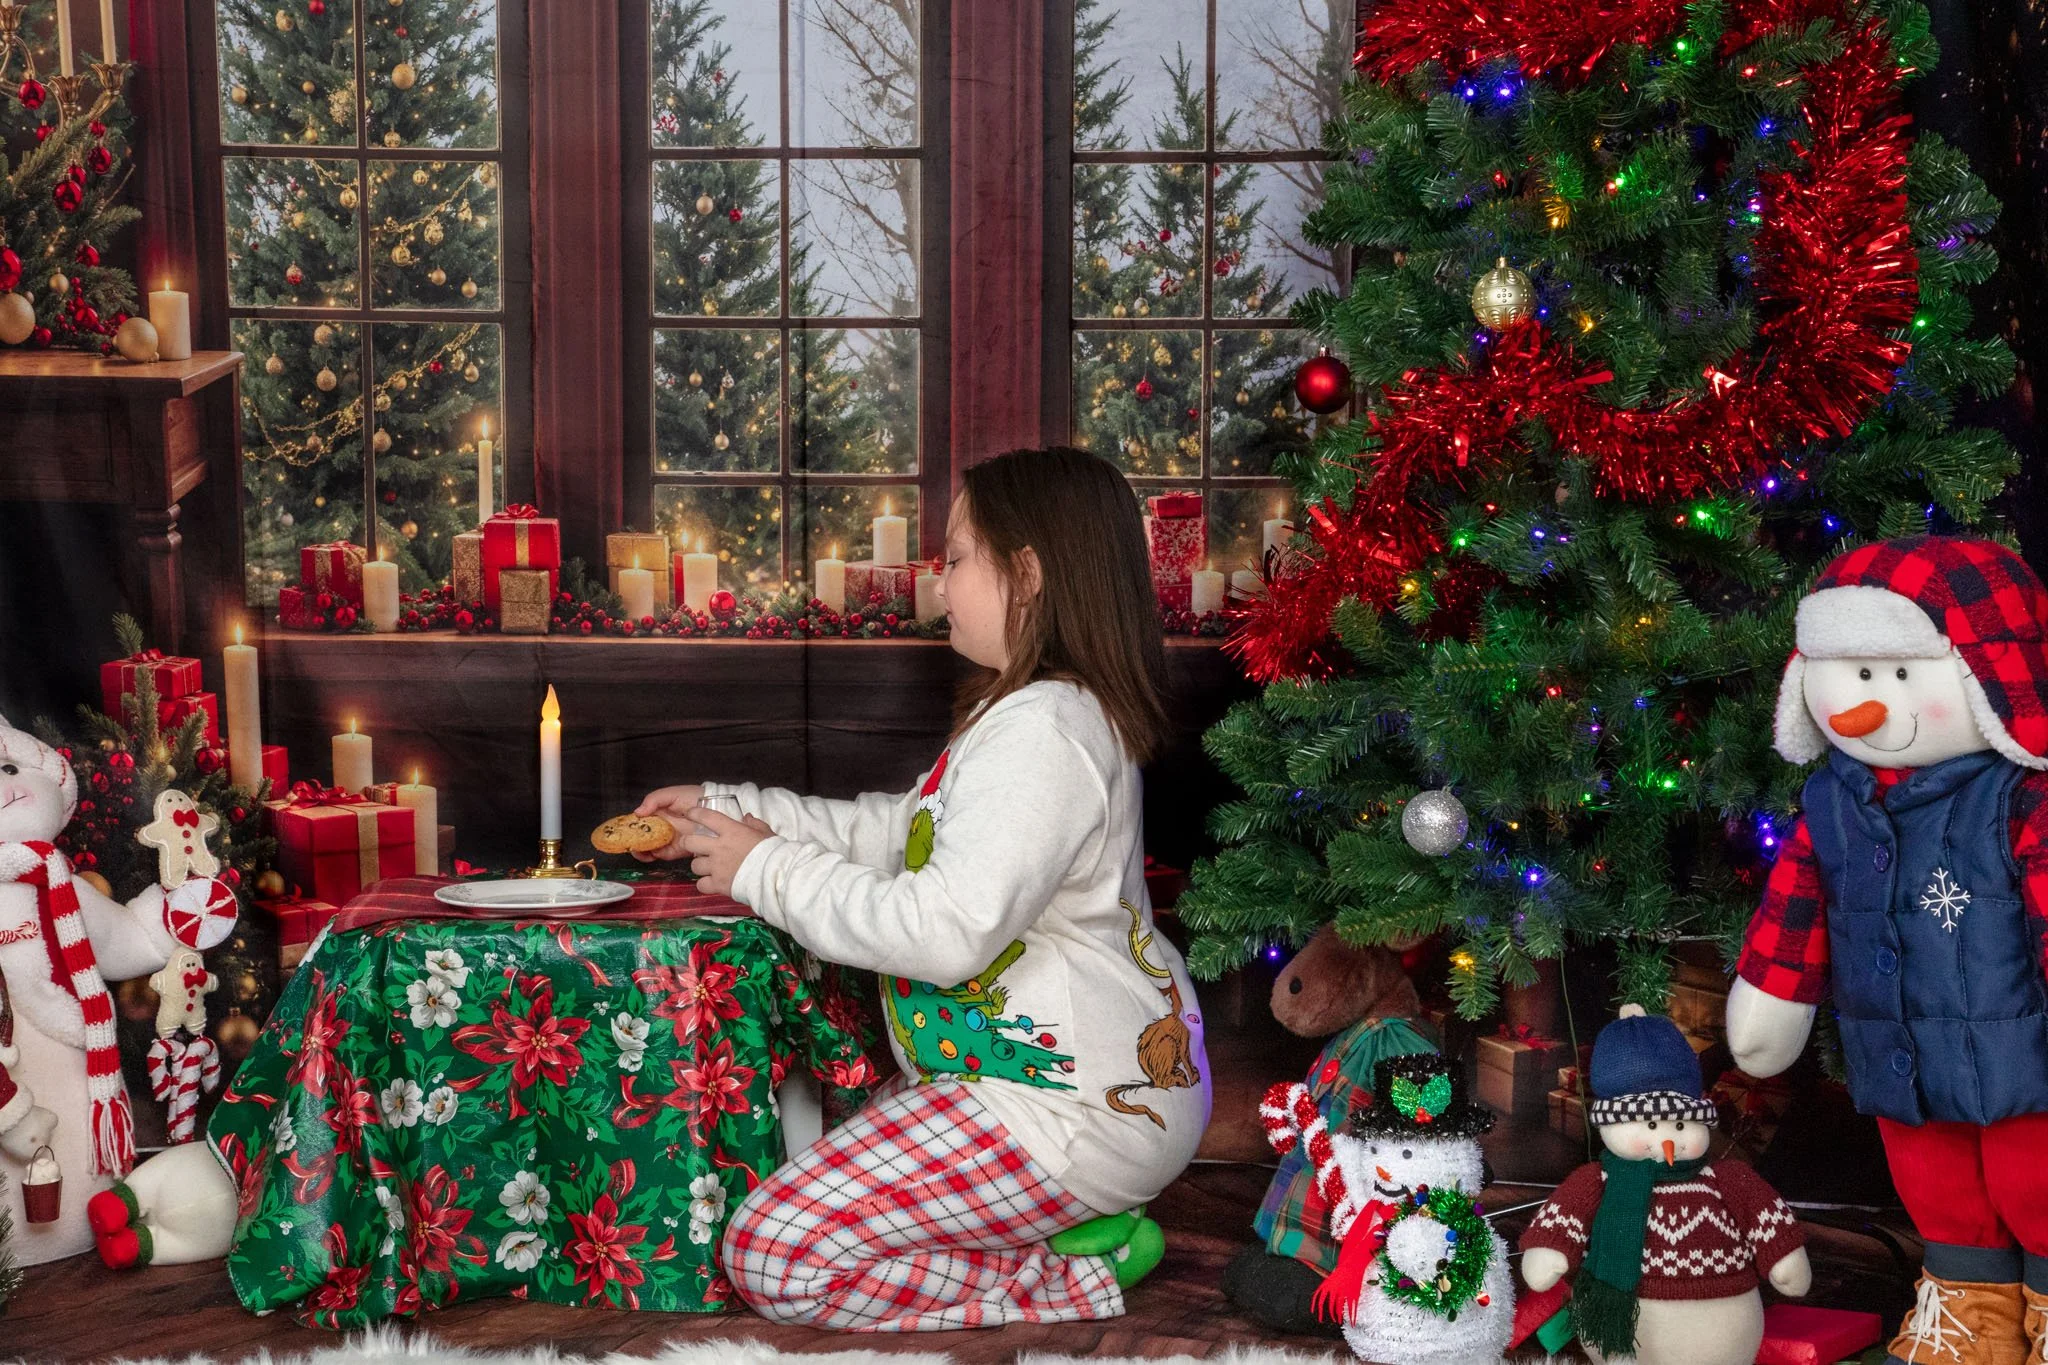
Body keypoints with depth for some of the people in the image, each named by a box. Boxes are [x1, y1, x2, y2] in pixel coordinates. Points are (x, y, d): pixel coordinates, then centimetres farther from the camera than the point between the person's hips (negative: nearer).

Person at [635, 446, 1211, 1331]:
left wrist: (769, 870, -16)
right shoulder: (1028, 712, 15)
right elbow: (903, 832, 20)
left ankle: (1072, 1285, -6)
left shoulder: (1043, 729, -21)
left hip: (1073, 1112, -11)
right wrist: (732, 810, 16)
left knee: (770, 1257, -13)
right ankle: (1070, 1224, 9)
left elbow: (949, 932, -28)